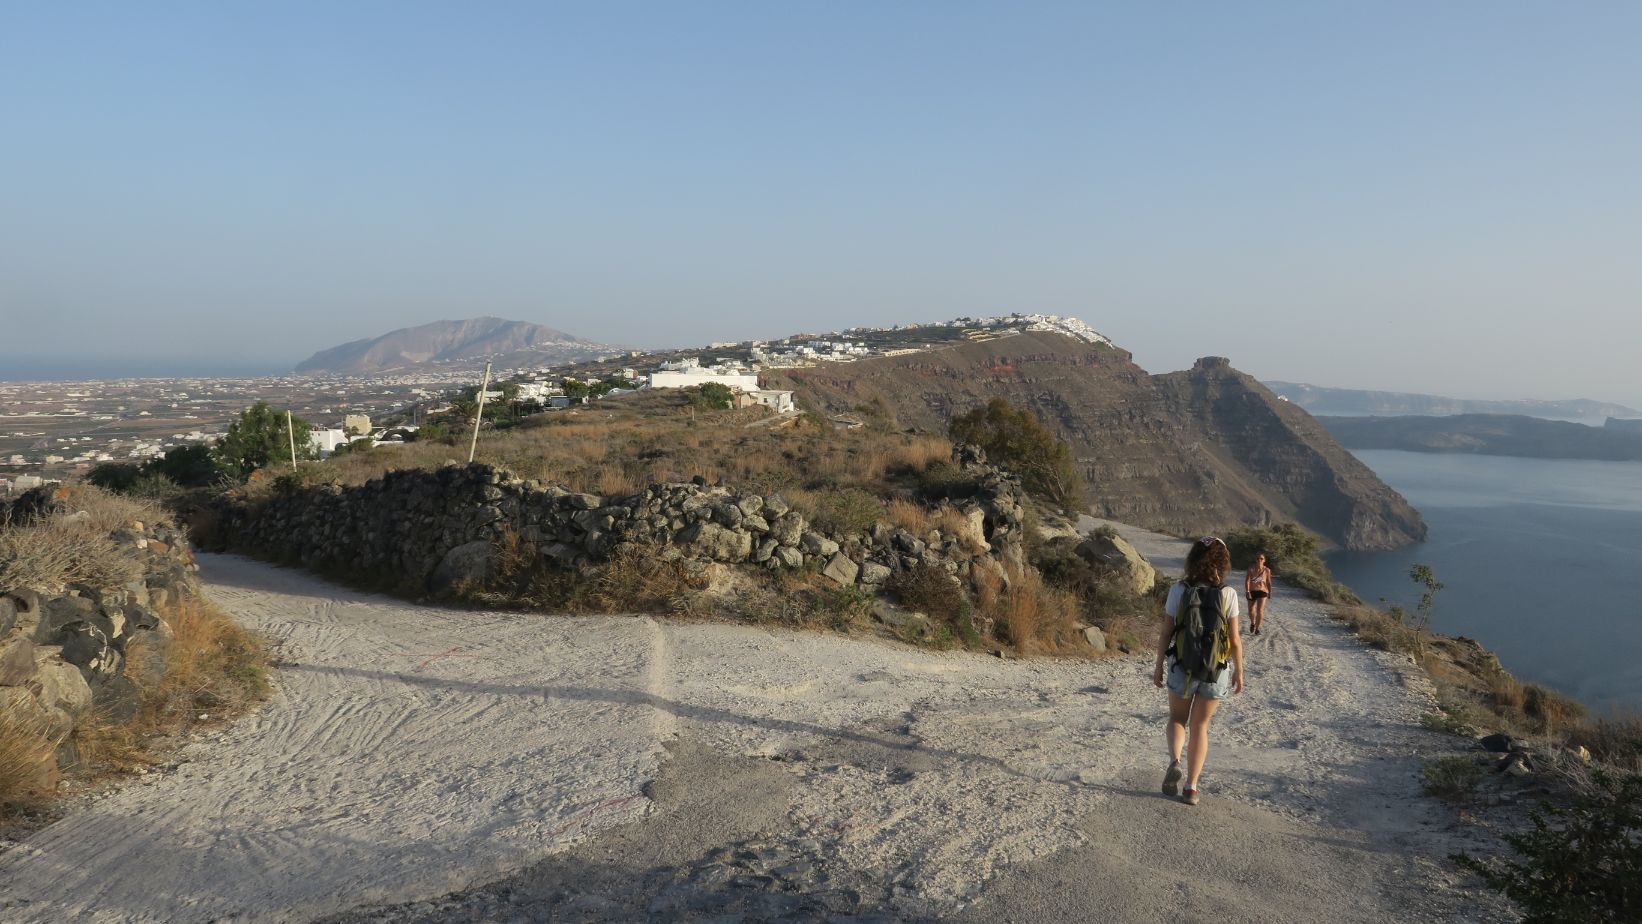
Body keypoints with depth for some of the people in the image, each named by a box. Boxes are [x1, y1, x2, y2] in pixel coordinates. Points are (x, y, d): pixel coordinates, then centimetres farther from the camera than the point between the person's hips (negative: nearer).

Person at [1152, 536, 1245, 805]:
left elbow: (1166, 633, -6)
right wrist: (1238, 671, 7)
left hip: (1182, 666, 0)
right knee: (1200, 726, 15)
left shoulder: (1178, 590, -10)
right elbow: (1234, 640, -7)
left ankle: (1174, 761, -6)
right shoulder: (1228, 594, -10)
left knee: (1177, 718, 21)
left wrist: (1159, 665, 6)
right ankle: (1191, 788, 15)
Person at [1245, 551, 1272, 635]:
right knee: (1251, 610, 14)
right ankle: (1252, 623, 42)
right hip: (1252, 591, 1)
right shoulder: (1251, 568, -12)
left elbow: (1269, 582, 6)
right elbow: (1247, 581, -17)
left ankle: (1257, 628, 2)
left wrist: (1270, 593, 11)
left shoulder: (1267, 570, -6)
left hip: (1262, 591, -1)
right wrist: (1247, 591, -26)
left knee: (1260, 611, -11)